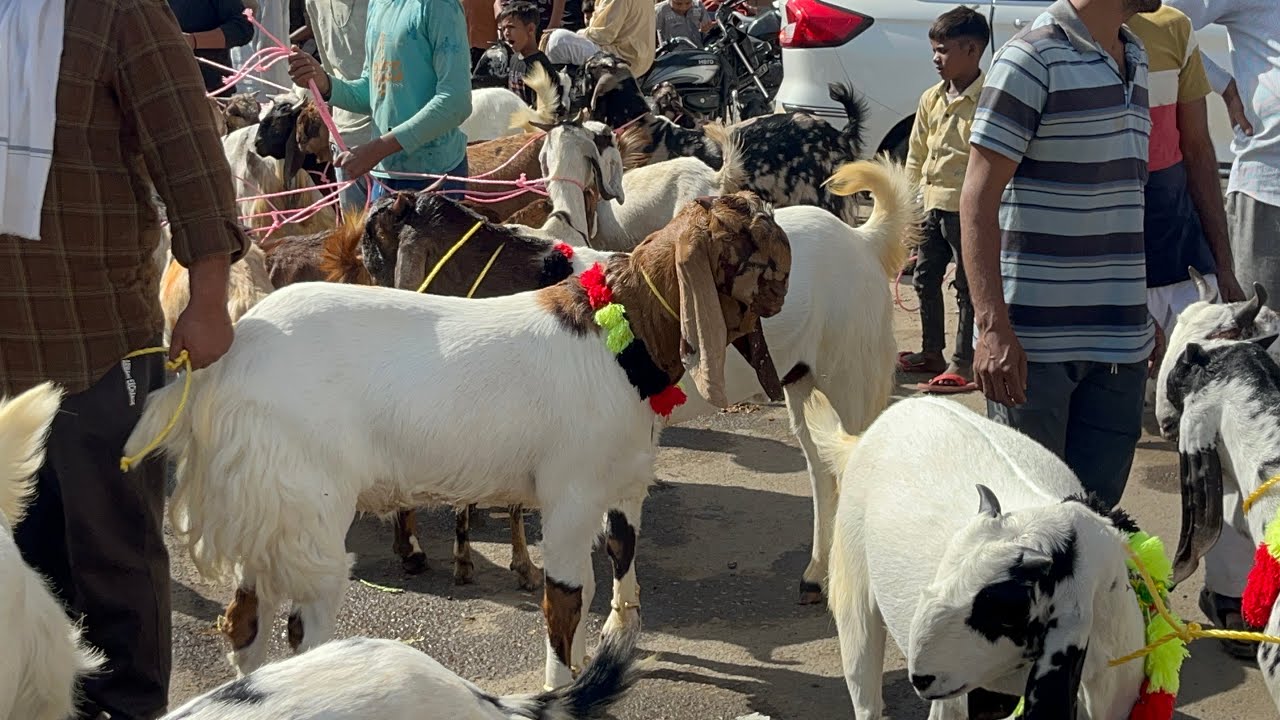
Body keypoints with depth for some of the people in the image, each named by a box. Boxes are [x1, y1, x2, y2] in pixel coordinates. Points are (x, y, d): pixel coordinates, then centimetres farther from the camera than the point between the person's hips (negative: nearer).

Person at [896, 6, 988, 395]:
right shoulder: (931, 99, 11)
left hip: (966, 207, -8)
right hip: (930, 206, 8)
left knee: (969, 286, 0)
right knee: (925, 279, 15)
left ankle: (963, 363, 5)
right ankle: (931, 351, 29)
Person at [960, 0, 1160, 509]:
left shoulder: (1135, 57, 15)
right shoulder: (1033, 57, -9)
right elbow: (979, 198, -13)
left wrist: (1146, 309, 21)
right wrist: (993, 327, -22)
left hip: (1122, 336, 7)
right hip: (1035, 340, -7)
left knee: (1097, 508, 8)